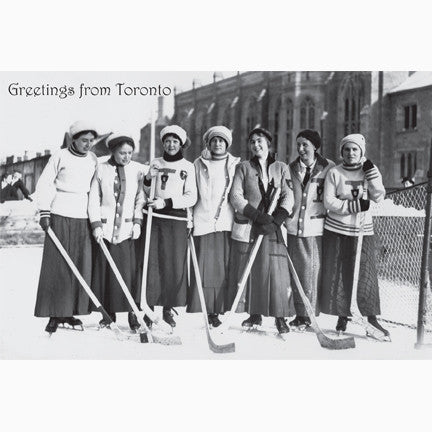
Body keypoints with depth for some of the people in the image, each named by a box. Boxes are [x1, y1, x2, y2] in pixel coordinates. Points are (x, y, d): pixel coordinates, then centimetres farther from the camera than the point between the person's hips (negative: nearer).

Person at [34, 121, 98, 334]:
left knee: (81, 266, 1)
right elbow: (44, 184, 0)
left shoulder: (93, 160, 10)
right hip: (61, 215, -4)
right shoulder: (61, 156, -1)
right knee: (57, 266, -4)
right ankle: (55, 314, 1)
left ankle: (71, 312, 10)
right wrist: (44, 212, -7)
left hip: (83, 218, 4)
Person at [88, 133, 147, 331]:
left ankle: (133, 313, 3)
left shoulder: (138, 170, 3)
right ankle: (108, 313, 14)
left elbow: (140, 198, 5)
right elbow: (93, 199, 5)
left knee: (130, 271, -5)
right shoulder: (102, 169, 3)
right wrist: (96, 224, -3)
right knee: (105, 270, 3)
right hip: (105, 227, 1)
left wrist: (137, 222, -4)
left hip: (127, 228, -1)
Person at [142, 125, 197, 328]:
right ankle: (149, 306, 3)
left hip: (177, 221, -1)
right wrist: (148, 179, -4)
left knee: (175, 265, -3)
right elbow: (146, 193, 16)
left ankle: (168, 308, 9)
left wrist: (167, 202, -13)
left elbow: (191, 197, -1)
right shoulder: (155, 163, 12)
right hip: (155, 218, 1)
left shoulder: (188, 167, 6)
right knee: (152, 263, -4)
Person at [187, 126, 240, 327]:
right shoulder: (199, 164, 12)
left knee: (223, 266, -3)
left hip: (226, 221, 0)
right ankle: (207, 308, 0)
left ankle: (218, 309, 2)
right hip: (203, 221, 0)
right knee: (204, 266, -5)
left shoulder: (235, 165, 12)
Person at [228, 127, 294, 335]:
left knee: (275, 271, -6)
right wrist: (258, 215, -14)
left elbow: (288, 196, 3)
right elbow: (235, 196, -2)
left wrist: (278, 217, -15)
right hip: (247, 226, 0)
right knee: (249, 270, 2)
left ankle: (280, 317, 2)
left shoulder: (281, 168, 11)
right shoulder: (243, 167, 8)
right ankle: (255, 314, 15)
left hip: (273, 226, 0)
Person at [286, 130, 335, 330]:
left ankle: (311, 315, 5)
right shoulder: (291, 169, 10)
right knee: (297, 272, 6)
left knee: (314, 272, -3)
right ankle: (300, 315, 15)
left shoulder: (328, 168, 0)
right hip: (295, 227, 3)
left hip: (317, 229, -3)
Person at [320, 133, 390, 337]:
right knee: (336, 274, 1)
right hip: (336, 230, 0)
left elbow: (378, 197, -7)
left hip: (363, 229, 1)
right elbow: (328, 201, -7)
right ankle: (342, 316, 13)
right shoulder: (335, 173, -1)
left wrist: (371, 173, -15)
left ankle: (372, 317, 6)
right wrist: (354, 205, -16)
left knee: (366, 273, -4)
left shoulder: (370, 171, 5)